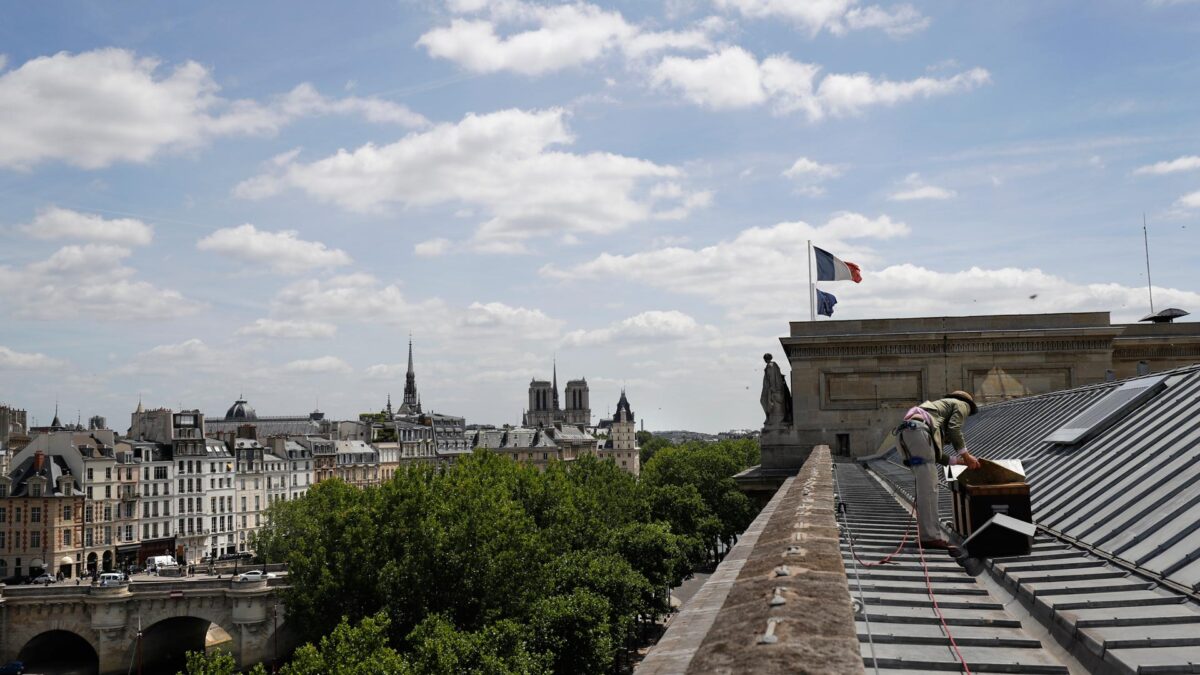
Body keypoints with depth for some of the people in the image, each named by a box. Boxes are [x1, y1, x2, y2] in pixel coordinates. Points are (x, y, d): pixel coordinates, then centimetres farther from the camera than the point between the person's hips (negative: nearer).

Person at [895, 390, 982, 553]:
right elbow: (954, 429, -2)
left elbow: (936, 454, 33)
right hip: (918, 429, -9)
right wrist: (966, 454, 5)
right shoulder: (962, 405, 20)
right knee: (929, 487, -11)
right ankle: (931, 537, -15)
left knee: (924, 487, 14)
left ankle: (926, 534, 15)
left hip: (904, 431, 9)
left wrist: (958, 461, 29)